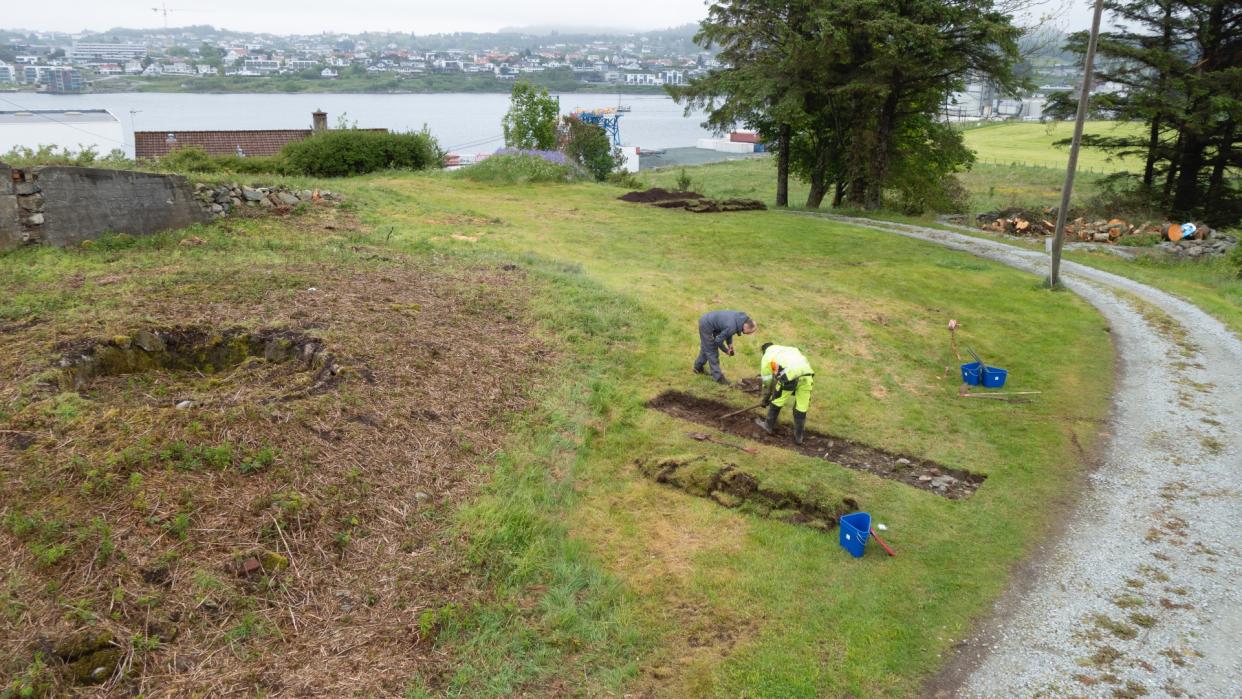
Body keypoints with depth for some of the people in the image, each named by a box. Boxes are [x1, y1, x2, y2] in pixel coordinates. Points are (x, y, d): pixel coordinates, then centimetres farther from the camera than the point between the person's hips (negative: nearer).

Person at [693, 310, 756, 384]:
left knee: (706, 348, 25)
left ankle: (698, 367, 43)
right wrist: (726, 351, -5)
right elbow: (718, 340, -21)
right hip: (706, 326, -9)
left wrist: (730, 343, 6)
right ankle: (718, 377, 8)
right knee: (711, 351, -1)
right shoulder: (732, 327, -32)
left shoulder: (741, 317, -7)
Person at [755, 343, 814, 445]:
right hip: (807, 374, 4)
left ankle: (769, 426, 36)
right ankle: (798, 436, 25)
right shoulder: (790, 349, 39)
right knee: (801, 407, 15)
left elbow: (767, 381, 27)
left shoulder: (767, 357, 24)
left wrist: (765, 399, 39)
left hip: (789, 376, -4)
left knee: (776, 402, 19)